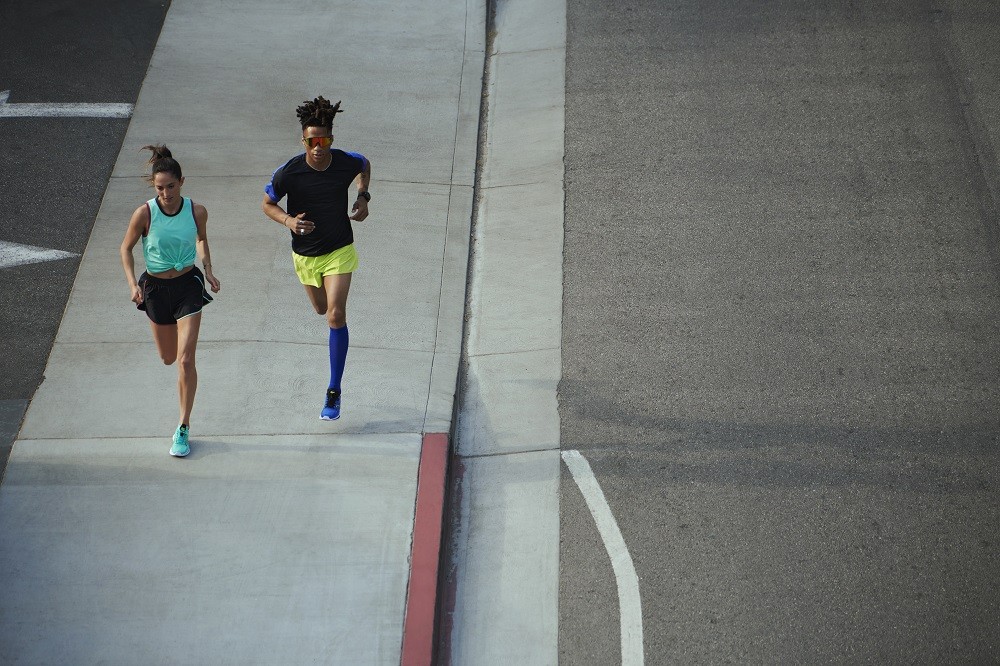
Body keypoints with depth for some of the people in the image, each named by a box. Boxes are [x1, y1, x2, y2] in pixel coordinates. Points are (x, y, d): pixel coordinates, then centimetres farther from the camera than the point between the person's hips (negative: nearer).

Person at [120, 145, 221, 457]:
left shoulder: (196, 211, -13)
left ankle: (183, 429, 0)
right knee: (168, 357, 16)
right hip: (155, 288, 1)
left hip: (189, 285, -1)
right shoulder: (145, 213, -18)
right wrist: (133, 283, -17)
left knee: (185, 359, -10)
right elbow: (126, 248, -5)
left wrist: (208, 270, -3)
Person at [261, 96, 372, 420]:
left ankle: (334, 394, -6)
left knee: (336, 316, -13)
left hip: (339, 250, -1)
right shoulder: (288, 172, -22)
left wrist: (363, 197, -4)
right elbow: (267, 204, -5)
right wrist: (288, 220, -25)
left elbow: (365, 165, 9)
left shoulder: (348, 162, -17)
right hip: (305, 254, 1)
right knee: (321, 309, 21)